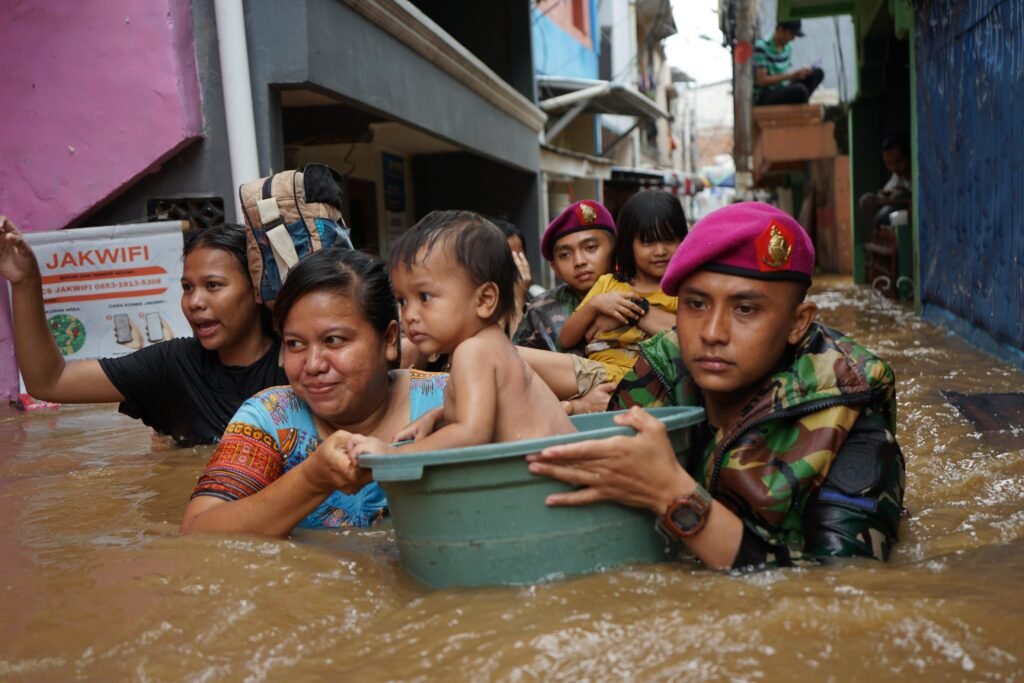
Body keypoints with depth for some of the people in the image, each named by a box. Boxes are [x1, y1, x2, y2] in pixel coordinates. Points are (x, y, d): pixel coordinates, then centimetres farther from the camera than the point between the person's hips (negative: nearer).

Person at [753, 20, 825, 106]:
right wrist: (791, 75, -21)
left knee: (817, 73, 1)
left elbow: (784, 76, 15)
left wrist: (798, 72, -6)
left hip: (781, 92, 9)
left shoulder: (788, 47, 8)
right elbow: (761, 81, -22)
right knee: (799, 89, -33)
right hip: (764, 97, -9)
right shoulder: (762, 46, -17)